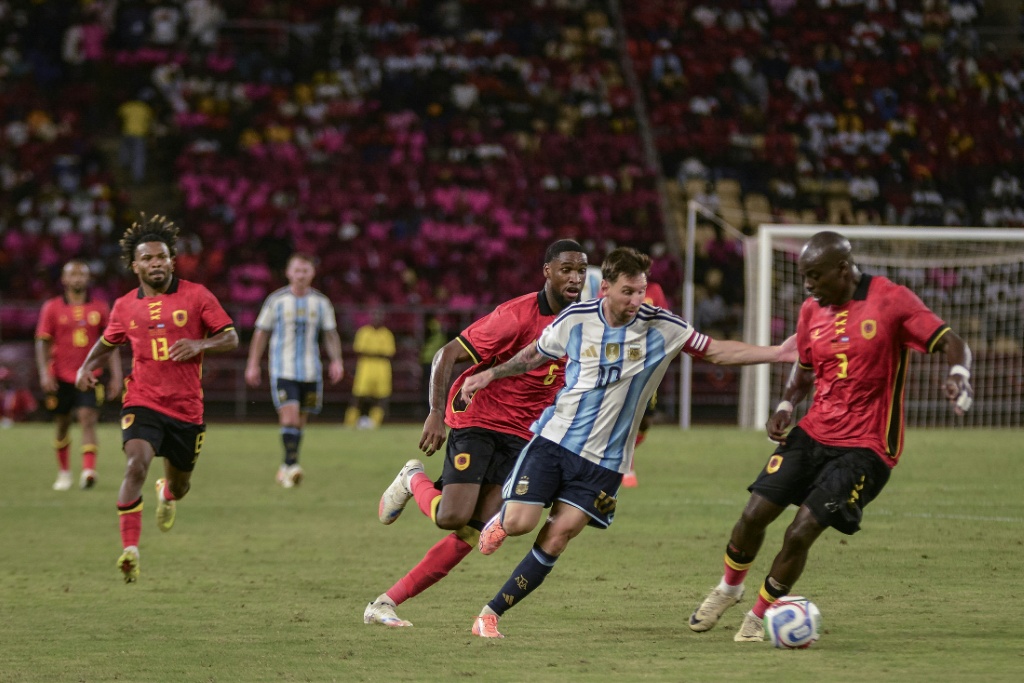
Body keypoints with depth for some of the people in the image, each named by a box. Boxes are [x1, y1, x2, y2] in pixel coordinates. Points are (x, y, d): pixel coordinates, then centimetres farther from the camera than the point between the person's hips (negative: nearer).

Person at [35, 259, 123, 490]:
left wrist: (116, 376, 2)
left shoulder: (100, 308, 5)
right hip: (61, 376, 1)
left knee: (88, 420, -16)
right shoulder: (52, 308, 2)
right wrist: (44, 373, -10)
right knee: (62, 425, 9)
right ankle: (64, 473, 24)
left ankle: (89, 471, -26)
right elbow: (42, 342, 2)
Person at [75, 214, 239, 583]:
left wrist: (199, 345, -19)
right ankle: (130, 550, -28)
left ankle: (168, 493, 58)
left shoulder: (196, 296, -2)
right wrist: (88, 367, 5)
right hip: (142, 402, -1)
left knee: (180, 482, 16)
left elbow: (231, 337, 0)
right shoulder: (125, 306, 5)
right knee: (136, 465, -26)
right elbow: (108, 342, 23)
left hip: (186, 407, 1)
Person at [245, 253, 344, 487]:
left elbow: (330, 335, 11)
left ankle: (286, 468, 20)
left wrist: (336, 361, -4)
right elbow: (261, 333, 6)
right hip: (283, 369, -3)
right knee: (289, 417, -18)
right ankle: (291, 464, -17)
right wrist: (253, 365, 3)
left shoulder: (321, 303, 5)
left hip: (310, 371, 3)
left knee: (300, 421, 8)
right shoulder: (276, 300, 0)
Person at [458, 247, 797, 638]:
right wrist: (490, 375, 8)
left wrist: (777, 354, -10)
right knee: (520, 523, -12)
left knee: (557, 537, -9)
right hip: (554, 439, 0)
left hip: (604, 460, 0)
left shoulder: (661, 328, -6)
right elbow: (536, 355, 14)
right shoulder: (575, 321, -5)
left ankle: (492, 613, 1)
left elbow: (717, 352, 0)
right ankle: (501, 519, 28)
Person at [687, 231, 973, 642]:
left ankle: (759, 617, 8)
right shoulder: (812, 311, 6)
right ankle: (729, 589, 26)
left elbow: (952, 343, -12)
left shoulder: (891, 300, -12)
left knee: (801, 533, -14)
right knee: (755, 513, -3)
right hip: (813, 433, 5)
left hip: (864, 447, -5)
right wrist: (786, 407, 4)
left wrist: (958, 376, -33)